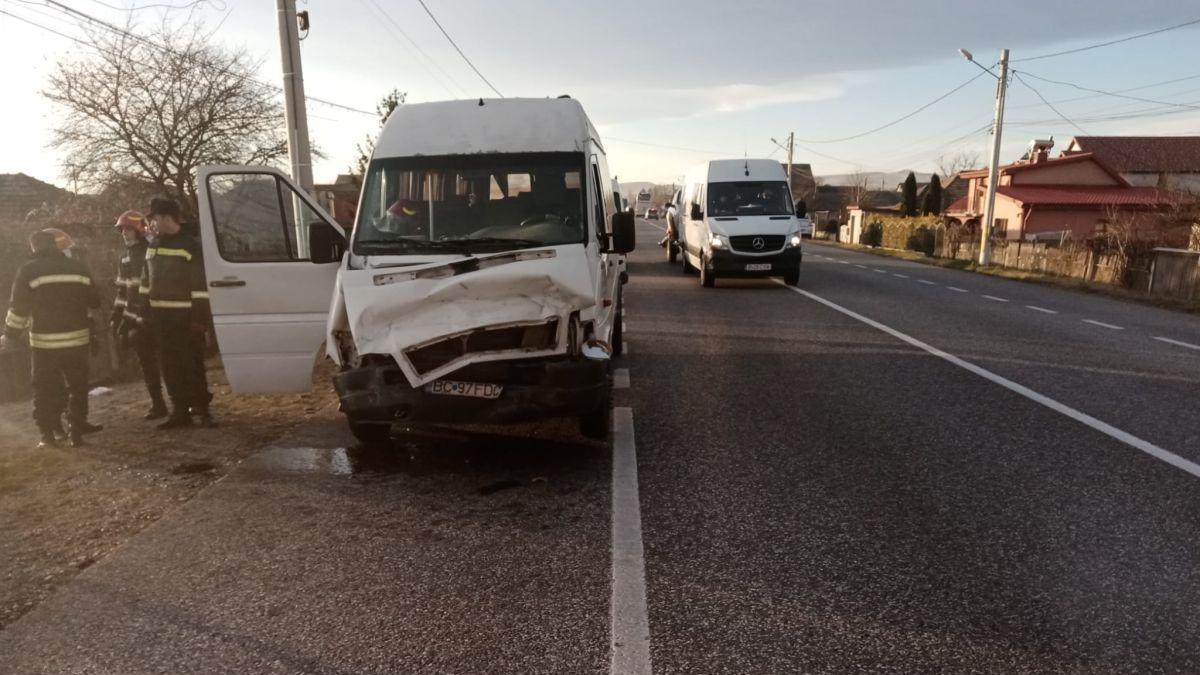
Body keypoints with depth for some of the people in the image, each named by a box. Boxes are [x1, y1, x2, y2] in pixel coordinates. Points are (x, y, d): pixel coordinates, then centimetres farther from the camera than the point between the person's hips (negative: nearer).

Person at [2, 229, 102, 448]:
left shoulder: (29, 271, -4)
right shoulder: (77, 267, 2)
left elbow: (19, 308, -6)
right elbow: (94, 300, 6)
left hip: (45, 341, -2)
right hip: (77, 338, 2)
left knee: (45, 389, 7)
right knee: (77, 386, 12)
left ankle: (48, 434, 9)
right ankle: (76, 430, 13)